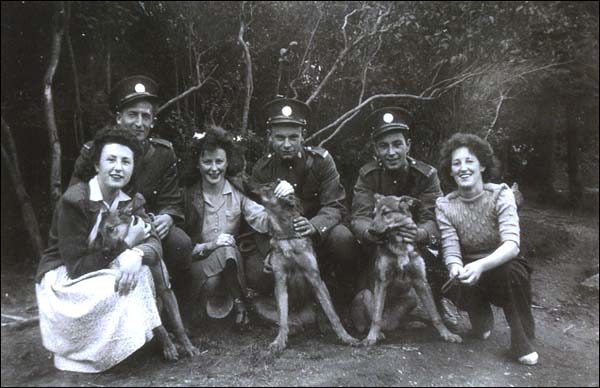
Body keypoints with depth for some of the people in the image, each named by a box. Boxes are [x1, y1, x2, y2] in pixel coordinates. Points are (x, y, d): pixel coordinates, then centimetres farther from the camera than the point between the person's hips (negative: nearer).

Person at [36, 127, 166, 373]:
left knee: (139, 271, -22)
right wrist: (127, 243, -25)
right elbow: (76, 265, -24)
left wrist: (137, 255, -38)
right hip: (62, 278, -5)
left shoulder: (132, 201, -4)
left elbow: (153, 243, -15)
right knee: (123, 287, -29)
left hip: (100, 271, 5)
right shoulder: (74, 200, -23)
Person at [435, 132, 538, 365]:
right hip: (471, 277, 3)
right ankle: (482, 321, 12)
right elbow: (451, 251, -15)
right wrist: (456, 268, -39)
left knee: (514, 270, -33)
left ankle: (523, 343, -11)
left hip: (502, 270, -2)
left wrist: (481, 265, -44)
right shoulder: (444, 206, -8)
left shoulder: (500, 194, -14)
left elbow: (512, 244, -26)